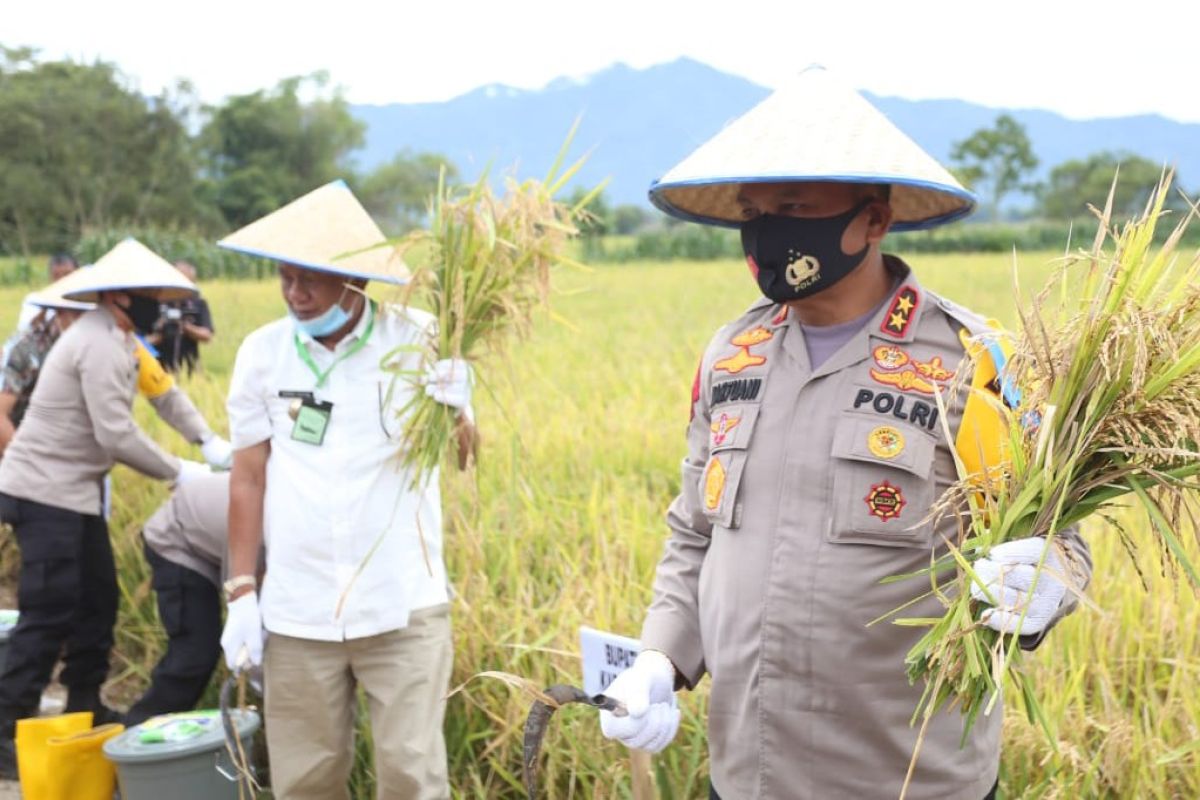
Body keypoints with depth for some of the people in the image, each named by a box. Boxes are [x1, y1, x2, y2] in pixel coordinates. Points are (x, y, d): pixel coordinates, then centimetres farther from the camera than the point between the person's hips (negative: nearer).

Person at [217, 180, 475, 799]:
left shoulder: (420, 342, -6)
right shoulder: (262, 353, 1)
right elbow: (248, 480, 7)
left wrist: (453, 411, -34)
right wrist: (241, 593, 5)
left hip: (403, 609, -2)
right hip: (296, 613, 3)